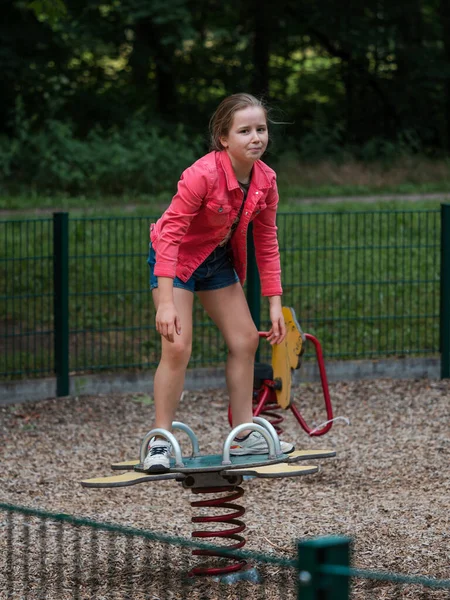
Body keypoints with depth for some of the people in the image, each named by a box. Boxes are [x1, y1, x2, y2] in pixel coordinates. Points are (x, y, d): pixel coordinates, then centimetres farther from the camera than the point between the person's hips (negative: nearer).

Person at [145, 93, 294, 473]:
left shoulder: (265, 180, -12)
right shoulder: (203, 175, -33)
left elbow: (267, 243, -2)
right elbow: (170, 234, -34)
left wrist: (275, 304, -3)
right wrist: (166, 303, -39)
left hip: (218, 257, 7)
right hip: (176, 256, -7)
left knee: (245, 339, 8)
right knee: (177, 348, -16)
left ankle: (244, 435, 20)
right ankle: (160, 443, -6)